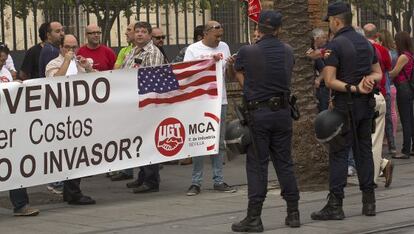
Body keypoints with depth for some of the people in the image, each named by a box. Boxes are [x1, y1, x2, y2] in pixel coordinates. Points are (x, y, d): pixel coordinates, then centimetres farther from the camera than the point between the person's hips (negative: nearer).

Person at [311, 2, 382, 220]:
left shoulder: (335, 45, -11)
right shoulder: (366, 43, 12)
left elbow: (330, 81, -17)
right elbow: (378, 73, 18)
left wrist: (354, 88, -13)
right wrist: (368, 79, -1)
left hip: (345, 105, -7)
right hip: (367, 104, 7)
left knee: (338, 153, -4)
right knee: (364, 150, 12)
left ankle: (335, 204, -7)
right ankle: (369, 202, 13)